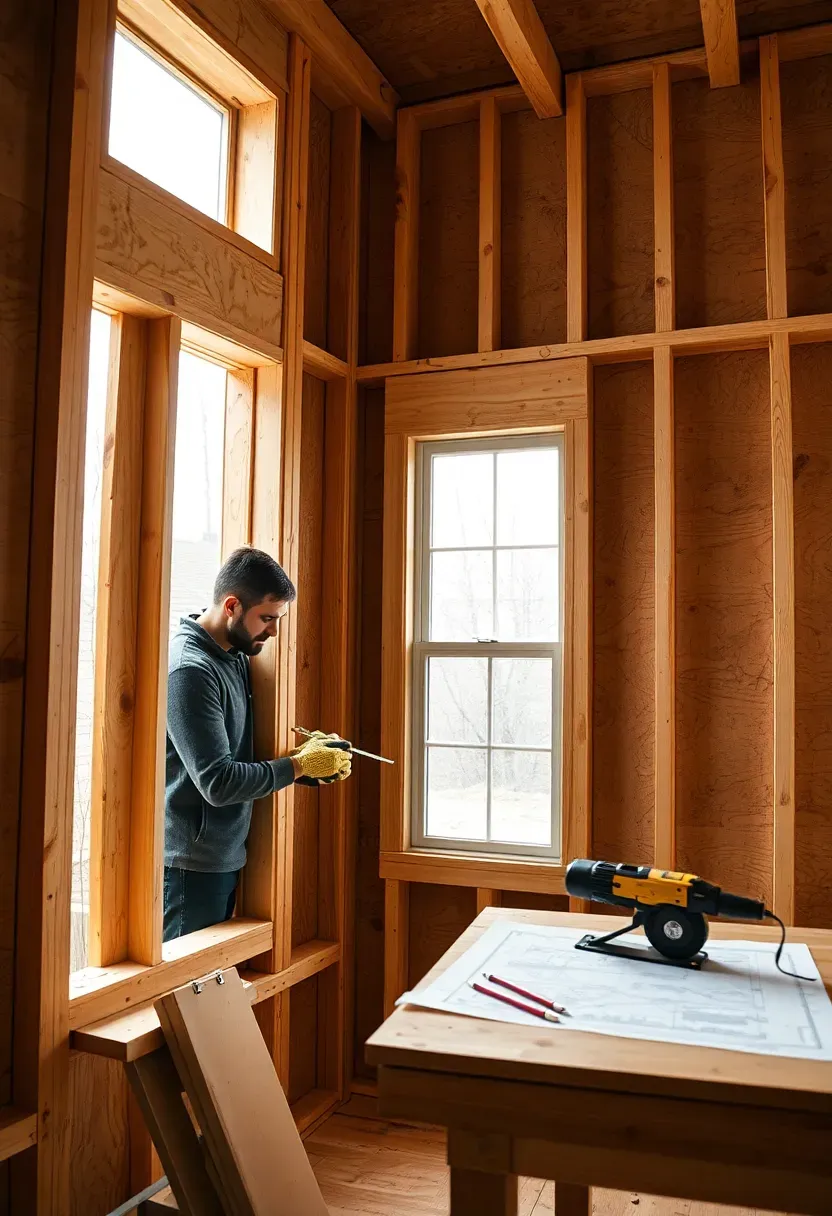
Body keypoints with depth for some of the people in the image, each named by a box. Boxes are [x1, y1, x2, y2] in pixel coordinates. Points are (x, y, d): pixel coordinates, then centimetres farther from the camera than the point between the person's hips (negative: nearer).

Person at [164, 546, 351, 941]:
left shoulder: (236, 656, 8)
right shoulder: (189, 669, -22)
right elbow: (218, 782, -25)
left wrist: (309, 751, -1)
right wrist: (299, 765, -15)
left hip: (226, 857, 9)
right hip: (190, 864, -9)